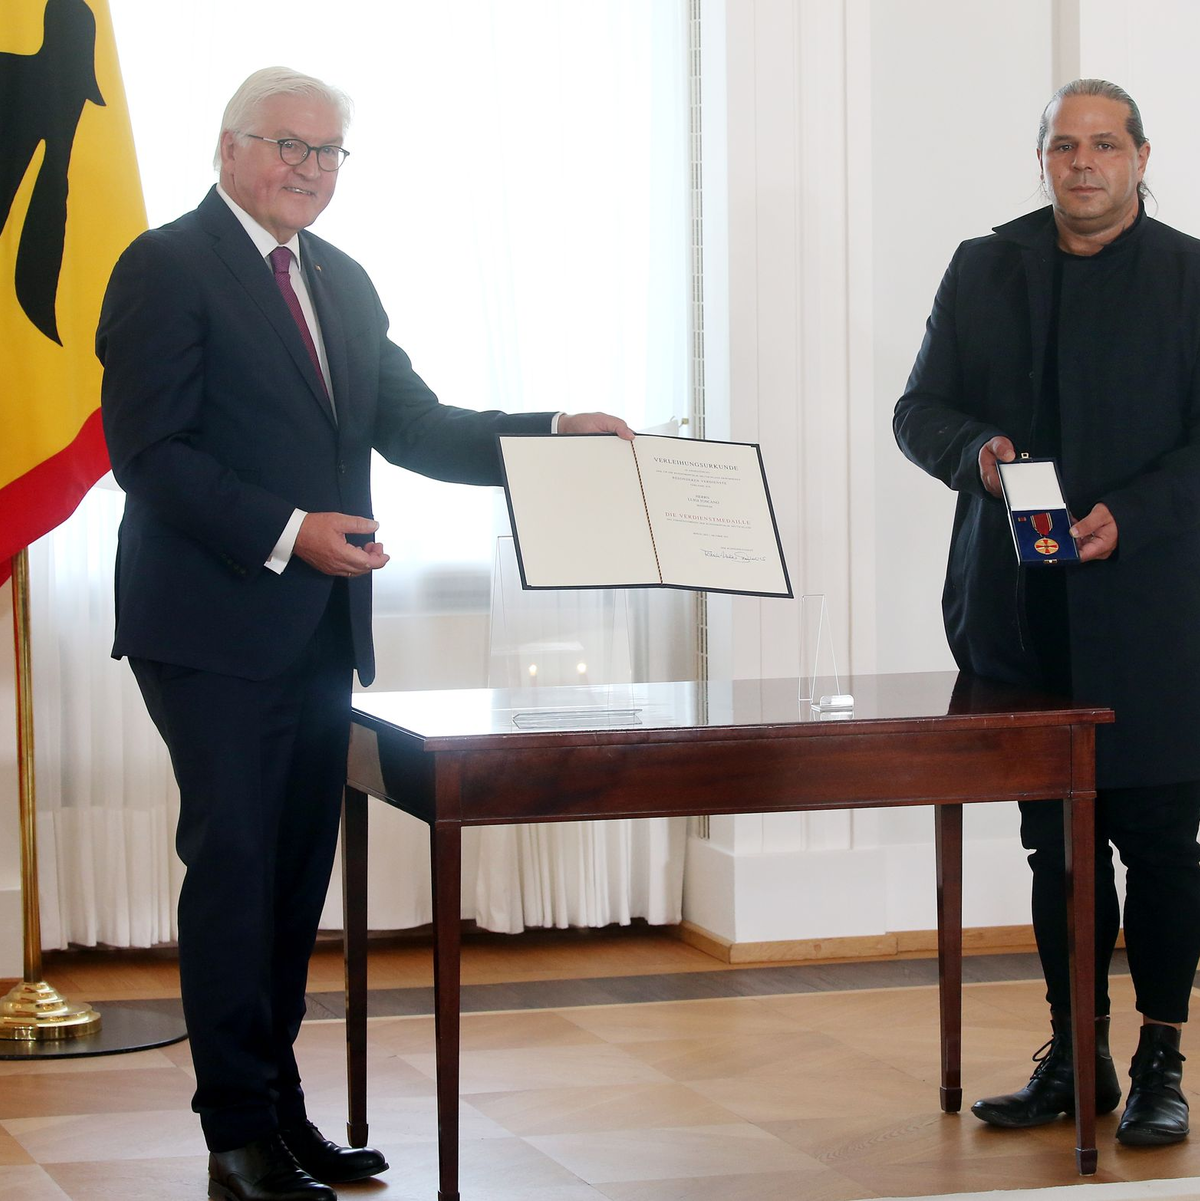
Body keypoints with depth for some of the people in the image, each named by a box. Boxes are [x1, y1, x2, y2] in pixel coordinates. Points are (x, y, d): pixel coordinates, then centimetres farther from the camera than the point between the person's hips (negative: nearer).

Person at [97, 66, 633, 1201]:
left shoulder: (341, 281, 17)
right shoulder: (168, 267, -7)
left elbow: (414, 425, 14)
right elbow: (150, 454, -14)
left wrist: (552, 432, 1)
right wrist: (285, 532, -23)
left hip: (318, 628, 8)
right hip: (215, 627, -8)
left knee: (297, 873, 11)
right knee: (234, 865, -6)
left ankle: (276, 1107, 20)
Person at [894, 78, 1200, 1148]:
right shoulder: (984, 270, 11)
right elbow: (919, 411, 11)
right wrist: (975, 450, -10)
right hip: (1024, 612, 3)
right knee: (1054, 839, 9)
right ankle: (1074, 1056, 18)